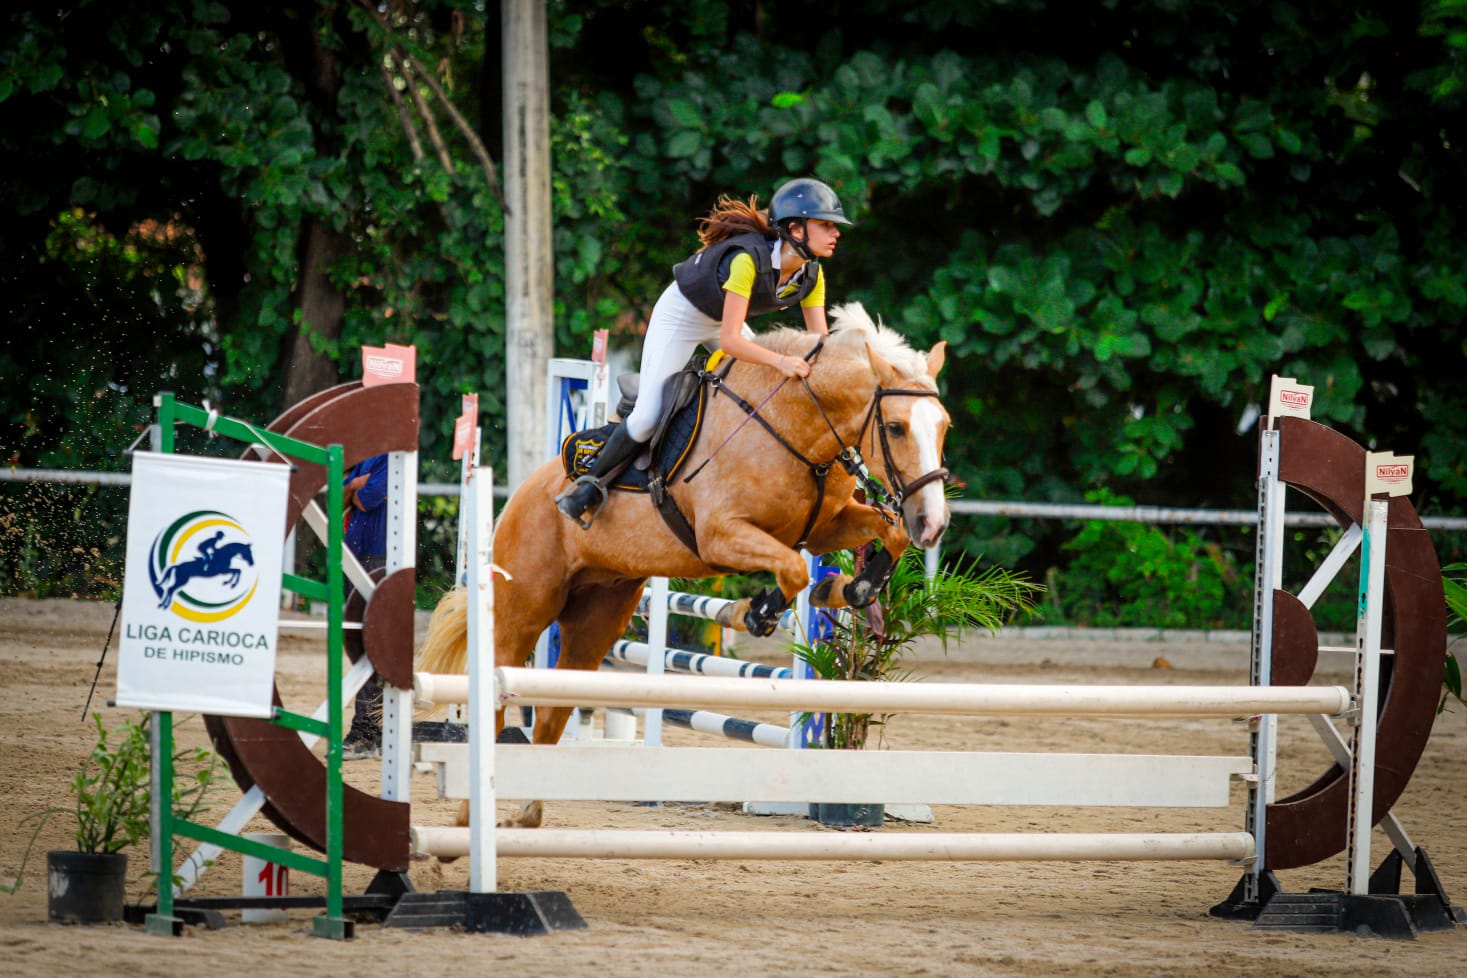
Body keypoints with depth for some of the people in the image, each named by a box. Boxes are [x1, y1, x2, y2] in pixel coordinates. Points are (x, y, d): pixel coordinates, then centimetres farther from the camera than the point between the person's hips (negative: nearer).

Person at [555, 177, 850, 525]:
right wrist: (780, 361, -56)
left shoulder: (811, 274, -17)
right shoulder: (748, 259, -39)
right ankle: (589, 488, 7)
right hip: (681, 316, -7)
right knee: (647, 418, -12)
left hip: (724, 320, 7)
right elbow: (730, 340, -43)